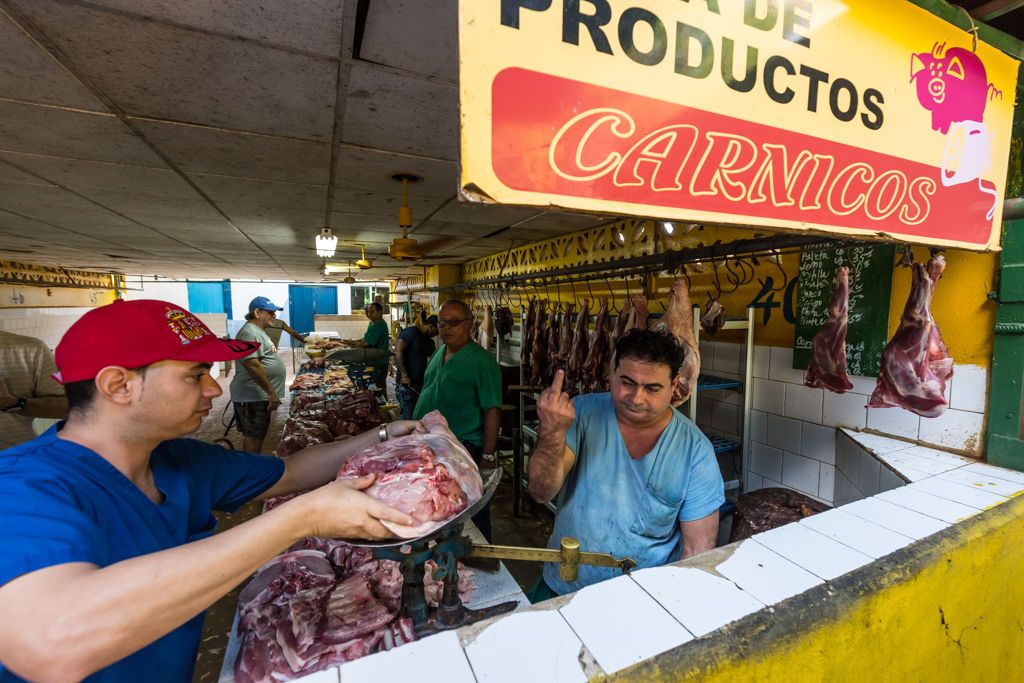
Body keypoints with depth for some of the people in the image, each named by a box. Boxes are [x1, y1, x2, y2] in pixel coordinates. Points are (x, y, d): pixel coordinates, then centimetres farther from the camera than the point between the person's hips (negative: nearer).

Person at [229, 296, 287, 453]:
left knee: (255, 436, 17)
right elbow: (252, 365, -26)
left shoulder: (257, 331, 15)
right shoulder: (250, 332, -17)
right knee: (253, 438, -2)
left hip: (259, 395, 10)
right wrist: (271, 392, -24)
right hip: (253, 397, -10)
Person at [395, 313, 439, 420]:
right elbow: (398, 351, -18)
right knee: (408, 418, -6)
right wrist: (404, 375, -24)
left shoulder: (429, 341, 17)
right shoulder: (411, 332, -9)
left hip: (421, 383, 8)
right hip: (406, 383, -8)